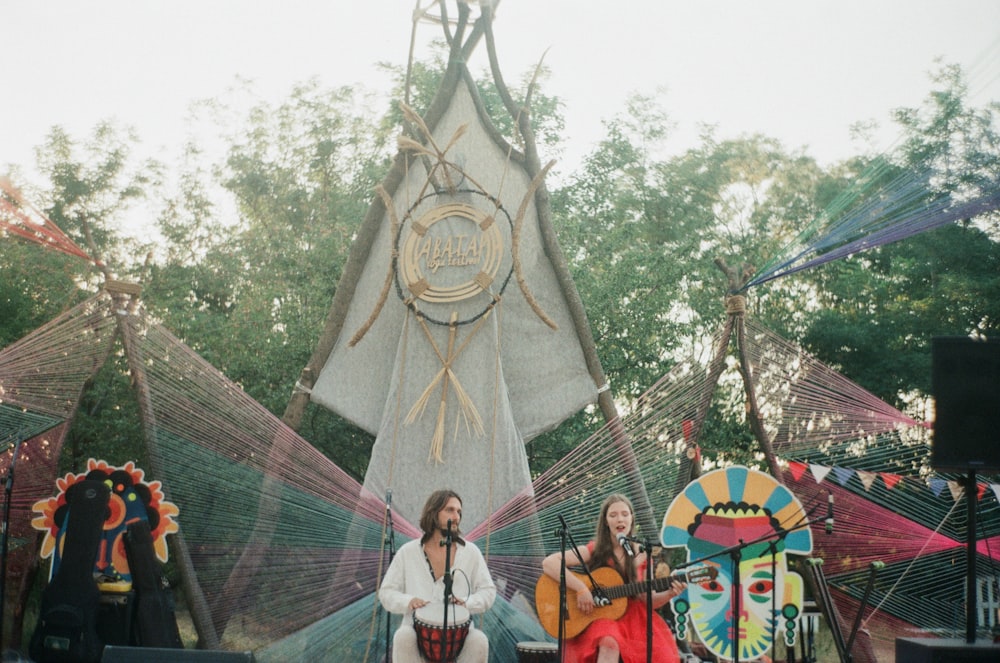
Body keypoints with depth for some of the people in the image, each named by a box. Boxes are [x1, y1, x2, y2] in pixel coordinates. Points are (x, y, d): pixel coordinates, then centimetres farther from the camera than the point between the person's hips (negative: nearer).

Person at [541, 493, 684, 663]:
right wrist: (581, 588, -23)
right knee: (610, 644, -37)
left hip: (631, 616, 3)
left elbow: (647, 600, 10)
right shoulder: (594, 550, -5)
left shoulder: (641, 555, 5)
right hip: (597, 617, -3)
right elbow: (549, 563, -16)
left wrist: (669, 594, -10)